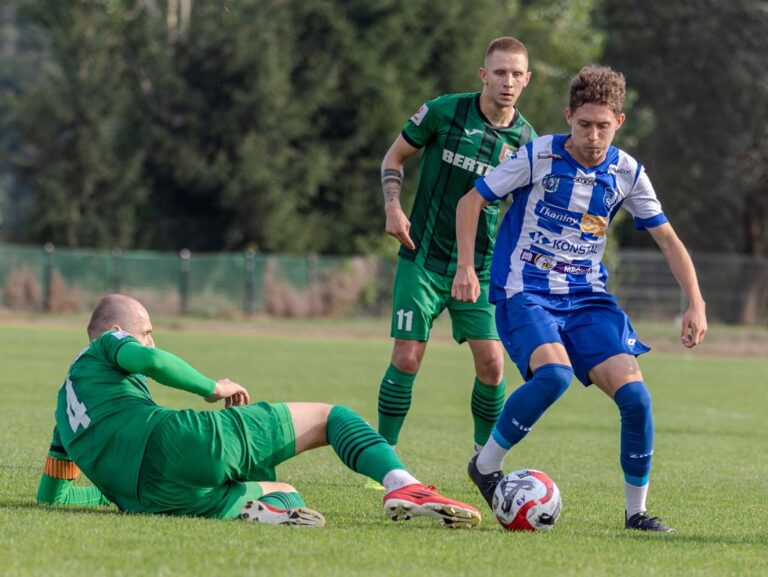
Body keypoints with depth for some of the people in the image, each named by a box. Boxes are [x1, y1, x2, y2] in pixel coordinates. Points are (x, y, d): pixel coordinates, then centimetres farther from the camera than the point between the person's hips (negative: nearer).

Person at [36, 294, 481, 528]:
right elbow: (150, 360, -9)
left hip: (145, 496, 6)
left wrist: (121, 491, 51)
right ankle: (404, 487, -23)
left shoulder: (66, 398, 35)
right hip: (179, 442, -6)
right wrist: (212, 387, 5)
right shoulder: (106, 346, 16)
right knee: (328, 417, 6)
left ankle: (253, 508, -11)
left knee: (286, 494, 29)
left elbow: (50, 493, 40)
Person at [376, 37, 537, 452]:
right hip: (423, 259, -2)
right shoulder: (443, 112, -8)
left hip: (480, 268, 2)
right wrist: (393, 209, -9)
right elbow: (394, 157, 5)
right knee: (407, 358, -8)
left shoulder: (525, 140, -1)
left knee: (491, 363, -5)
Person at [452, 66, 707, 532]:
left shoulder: (627, 173, 1)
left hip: (587, 298, 4)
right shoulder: (538, 157, -9)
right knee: (554, 373, -33)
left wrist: (695, 304, -1)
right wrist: (466, 267, -11)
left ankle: (637, 510, 2)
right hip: (525, 294, -4)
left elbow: (668, 239, 8)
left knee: (634, 393, -15)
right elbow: (471, 202, 0)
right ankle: (486, 464, -11)